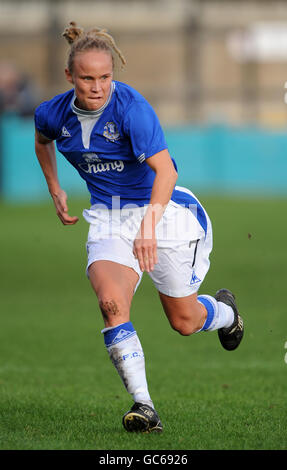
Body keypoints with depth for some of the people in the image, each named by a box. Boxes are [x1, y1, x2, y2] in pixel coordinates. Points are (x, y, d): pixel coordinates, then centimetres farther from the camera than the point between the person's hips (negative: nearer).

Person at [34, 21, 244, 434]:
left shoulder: (131, 108, -25)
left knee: (184, 321, 8)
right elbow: (42, 140, 20)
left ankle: (224, 311, 45)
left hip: (161, 210, -4)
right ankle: (143, 405, -25)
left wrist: (148, 227, -45)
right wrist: (55, 190, 14)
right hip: (109, 217, 4)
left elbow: (166, 171, -34)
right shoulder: (53, 114, -7)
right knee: (111, 302, -24)